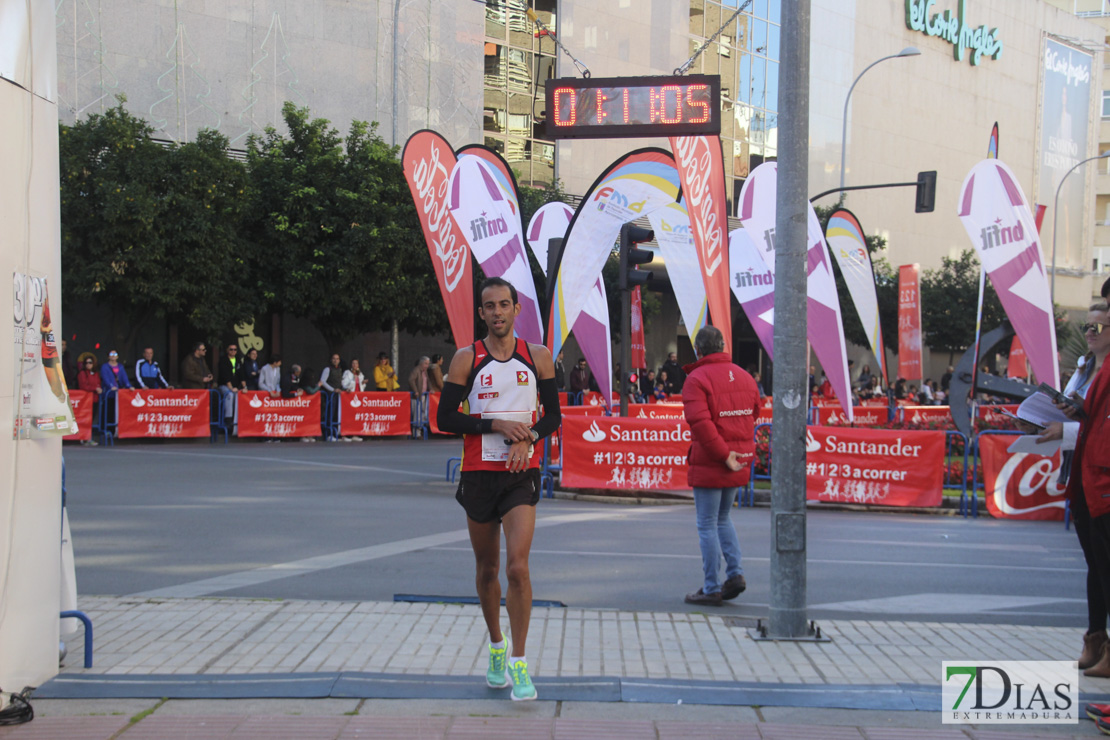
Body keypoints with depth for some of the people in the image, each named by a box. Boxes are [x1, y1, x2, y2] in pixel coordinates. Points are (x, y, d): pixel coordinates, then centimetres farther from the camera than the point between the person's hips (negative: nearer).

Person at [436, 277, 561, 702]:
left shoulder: (538, 357, 4)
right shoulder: (466, 359, 0)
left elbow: (553, 414, 8)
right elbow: (445, 418, -4)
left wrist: (528, 437, -11)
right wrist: (497, 425, -14)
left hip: (521, 473, -1)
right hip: (479, 472, 1)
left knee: (517, 567, -14)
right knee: (486, 569, 12)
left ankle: (519, 664, -6)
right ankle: (496, 649, 32)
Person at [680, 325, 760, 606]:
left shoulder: (697, 379, -12)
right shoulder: (744, 377, 9)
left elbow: (700, 422, -23)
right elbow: (754, 415, 13)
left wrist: (724, 455, -19)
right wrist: (739, 452, 14)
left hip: (709, 465, -7)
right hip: (739, 464, 7)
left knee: (707, 525, 2)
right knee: (722, 519, 22)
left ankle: (711, 589, 5)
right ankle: (735, 573, 10)